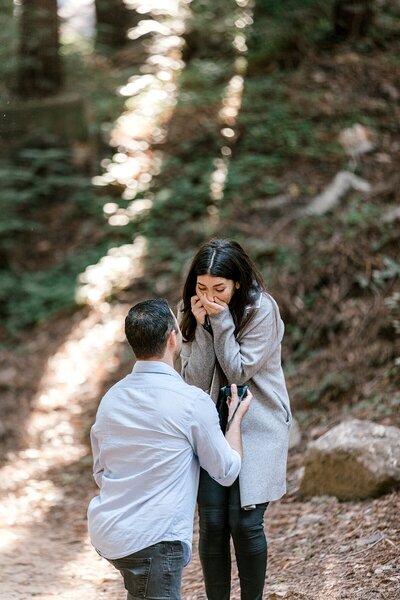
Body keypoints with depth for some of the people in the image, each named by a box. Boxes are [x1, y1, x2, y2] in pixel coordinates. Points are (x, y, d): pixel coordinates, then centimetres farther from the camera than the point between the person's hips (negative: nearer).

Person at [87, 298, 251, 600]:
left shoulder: (111, 398, 6)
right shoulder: (193, 402, -13)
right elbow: (227, 472, -1)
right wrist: (237, 416, 15)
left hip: (106, 531, 8)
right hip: (154, 539, -8)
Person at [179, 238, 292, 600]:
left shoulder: (262, 310, -12)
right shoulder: (192, 312, 1)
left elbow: (238, 371, -14)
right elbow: (195, 380, -6)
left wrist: (222, 320, -20)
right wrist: (202, 326, -15)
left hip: (257, 425, -4)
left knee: (244, 521, -9)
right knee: (212, 522, -3)